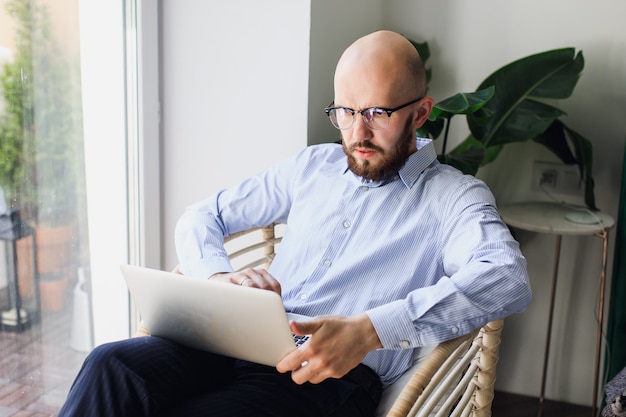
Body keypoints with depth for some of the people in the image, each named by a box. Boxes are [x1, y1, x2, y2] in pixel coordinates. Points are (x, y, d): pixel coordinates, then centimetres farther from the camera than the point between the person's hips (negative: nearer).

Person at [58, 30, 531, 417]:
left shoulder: (453, 195, 2)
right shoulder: (312, 166, 17)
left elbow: (508, 278, -19)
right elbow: (201, 218, 20)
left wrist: (369, 330, -31)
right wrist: (220, 277, -5)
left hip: (337, 375, -4)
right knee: (111, 367, -24)